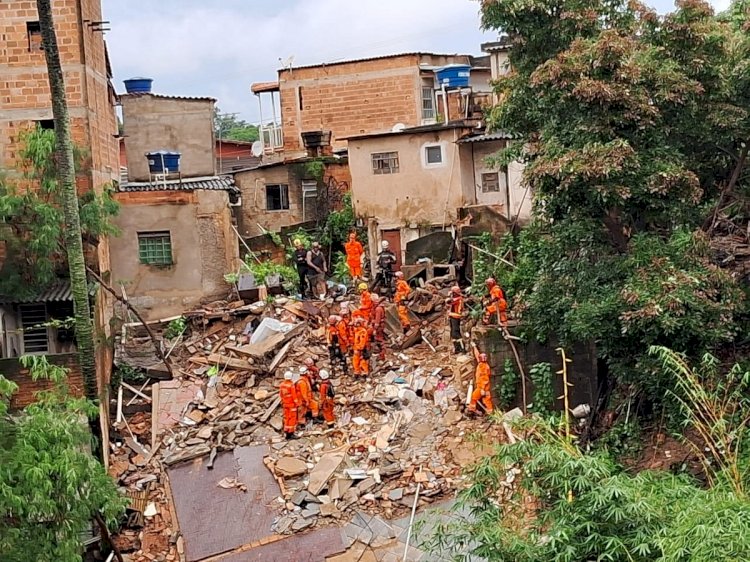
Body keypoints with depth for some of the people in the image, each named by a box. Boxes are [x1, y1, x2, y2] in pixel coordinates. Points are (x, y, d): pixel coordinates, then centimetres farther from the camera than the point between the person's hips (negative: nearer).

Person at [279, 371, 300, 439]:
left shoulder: (282, 385, 1)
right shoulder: (291, 385, -20)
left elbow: (280, 395, 10)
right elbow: (294, 395, -18)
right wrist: (297, 403, -8)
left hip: (285, 404, 7)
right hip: (292, 404, -7)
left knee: (286, 418, 14)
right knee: (292, 418, 0)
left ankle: (286, 432, 18)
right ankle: (291, 433, 0)